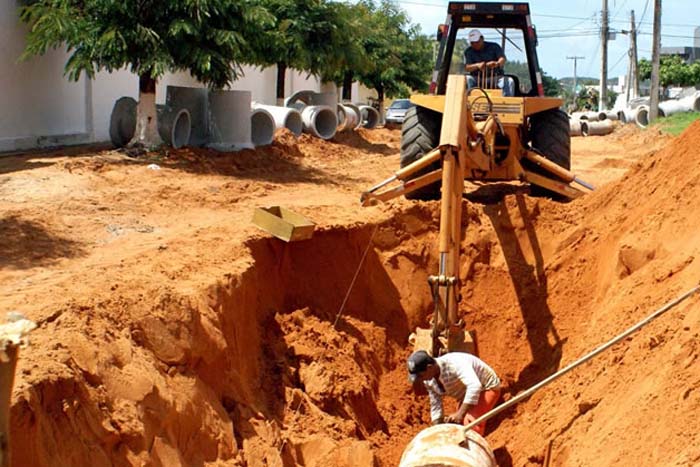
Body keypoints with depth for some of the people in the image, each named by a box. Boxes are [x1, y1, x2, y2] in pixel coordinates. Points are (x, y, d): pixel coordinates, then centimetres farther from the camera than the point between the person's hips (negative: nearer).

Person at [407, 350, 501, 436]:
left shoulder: (453, 364, -37)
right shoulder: (429, 380, -12)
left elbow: (474, 386, -49)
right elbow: (435, 406, -2)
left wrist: (460, 413, -51)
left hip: (487, 387, -8)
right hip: (467, 394, 8)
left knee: (471, 422, -27)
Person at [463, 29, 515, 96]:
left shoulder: (494, 47, 6)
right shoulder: (468, 52, 7)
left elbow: (502, 59, -10)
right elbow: (467, 67, -7)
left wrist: (497, 64, -36)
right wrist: (477, 65, -30)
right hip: (477, 79, 0)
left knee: (509, 82, -27)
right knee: (467, 79, -31)